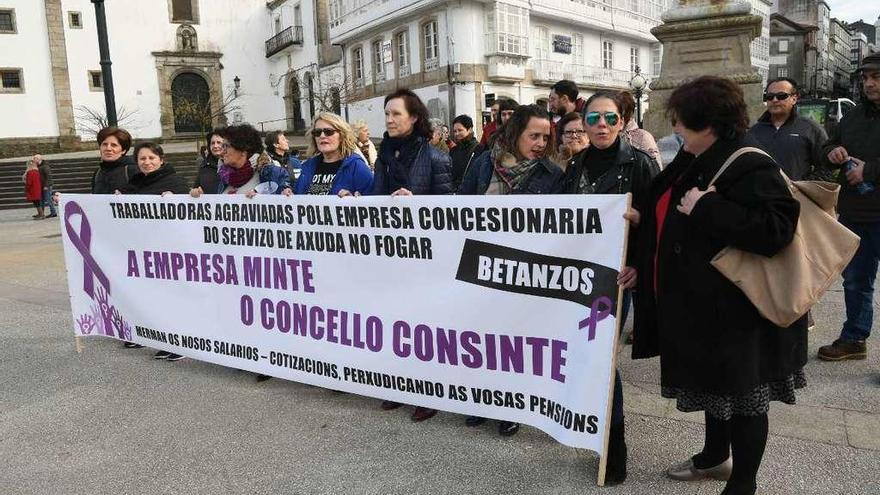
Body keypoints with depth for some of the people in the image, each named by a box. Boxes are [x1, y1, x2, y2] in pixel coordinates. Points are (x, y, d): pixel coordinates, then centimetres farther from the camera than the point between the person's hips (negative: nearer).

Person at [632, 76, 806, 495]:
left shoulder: (750, 167, -20)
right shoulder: (693, 161, 8)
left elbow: (776, 229, -32)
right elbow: (671, 220, 23)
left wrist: (706, 207, -30)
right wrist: (641, 219, 8)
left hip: (733, 310, -9)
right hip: (697, 301, 9)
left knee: (741, 391, 6)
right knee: (714, 384, 23)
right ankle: (715, 457, 43)